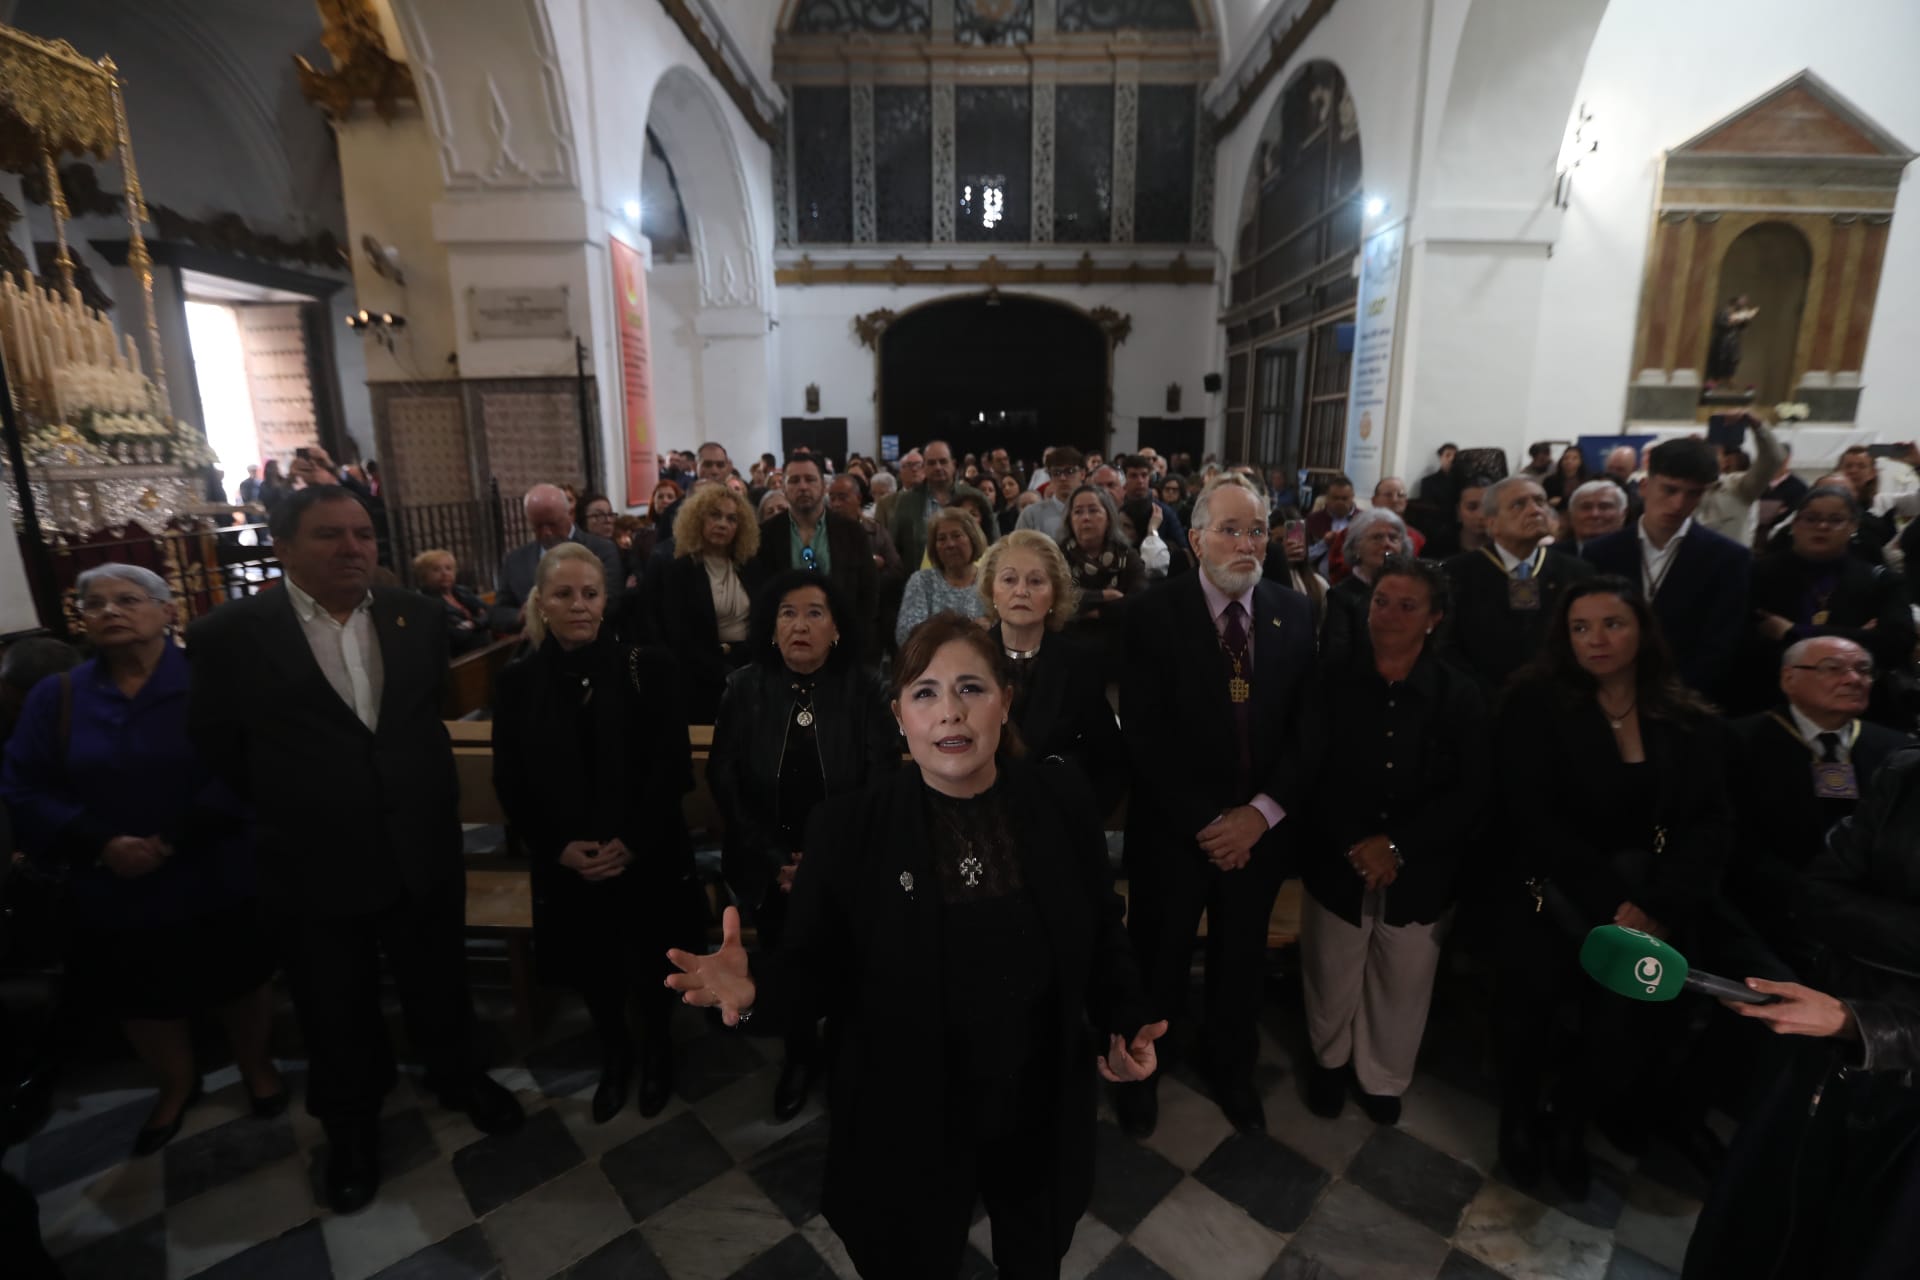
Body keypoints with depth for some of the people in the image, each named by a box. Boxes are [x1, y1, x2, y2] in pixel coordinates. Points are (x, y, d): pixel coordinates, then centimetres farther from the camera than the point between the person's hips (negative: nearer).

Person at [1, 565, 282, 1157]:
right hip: (113, 892, 4)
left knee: (239, 982, 15)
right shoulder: (56, 697, 1)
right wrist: (101, 844, -17)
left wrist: (175, 839, -22)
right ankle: (176, 1086, 46)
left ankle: (256, 1065, 42)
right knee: (143, 999, 20)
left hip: (219, 882, -3)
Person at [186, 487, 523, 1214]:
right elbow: (215, 747, -2)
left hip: (425, 849, 2)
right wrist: (290, 812, 4)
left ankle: (457, 1077, 48)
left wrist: (421, 796, 10)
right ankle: (351, 1125, 45)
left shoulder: (420, 617, -4)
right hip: (315, 866, -2)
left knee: (439, 983, 22)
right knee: (336, 1014, 20)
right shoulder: (230, 635, -12)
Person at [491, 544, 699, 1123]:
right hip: (565, 866, 2)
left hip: (649, 856, -2)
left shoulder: (647, 666, -8)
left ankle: (657, 1050, 42)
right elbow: (510, 785, 0)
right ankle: (614, 1056, 45)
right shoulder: (517, 680, -1)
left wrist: (633, 842, -17)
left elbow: (673, 766, -10)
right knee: (593, 969, 17)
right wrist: (559, 848, -11)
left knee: (652, 965, 13)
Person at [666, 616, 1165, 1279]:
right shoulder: (847, 826, -16)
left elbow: (1102, 934, 0)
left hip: (1041, 1112, 2)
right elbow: (817, 967, -12)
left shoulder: (1061, 801, -12)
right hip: (907, 1123, -2)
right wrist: (758, 986, -32)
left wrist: (1126, 1023, -13)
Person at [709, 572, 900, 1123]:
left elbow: (881, 782, -11)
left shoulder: (863, 689, -12)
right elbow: (724, 779, -5)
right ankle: (799, 1058, 45)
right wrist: (776, 859, -10)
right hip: (769, 866, 2)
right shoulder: (745, 688, -7)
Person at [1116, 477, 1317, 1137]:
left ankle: (1230, 1068, 49)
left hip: (1259, 827, 3)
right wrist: (1205, 821, -16)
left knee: (1241, 960, 23)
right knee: (1158, 960, 16)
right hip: (1173, 828, -3)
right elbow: (1144, 736, -16)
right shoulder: (1153, 613, -13)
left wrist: (1261, 812, -12)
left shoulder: (1295, 612, -2)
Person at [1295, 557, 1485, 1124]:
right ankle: (1330, 1060, 47)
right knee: (1331, 980, 17)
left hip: (1418, 874, 0)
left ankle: (1383, 1078, 46)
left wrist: (1396, 844, -16)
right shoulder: (1334, 683, -7)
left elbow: (1468, 794, -9)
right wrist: (1354, 846, -17)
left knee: (1402, 986, 17)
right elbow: (1308, 773, -10)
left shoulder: (1460, 696, -7)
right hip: (1337, 865, 0)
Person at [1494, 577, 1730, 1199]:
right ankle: (1519, 1113, 12)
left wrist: (1657, 907, -14)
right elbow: (1530, 817, -8)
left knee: (1627, 1005, -13)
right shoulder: (1535, 704, -2)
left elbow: (1711, 824, 1)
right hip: (1552, 887, -2)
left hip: (1648, 896, 2)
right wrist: (1610, 903, -15)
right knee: (1539, 979, -16)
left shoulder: (1694, 723, 8)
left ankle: (1572, 1121, 15)